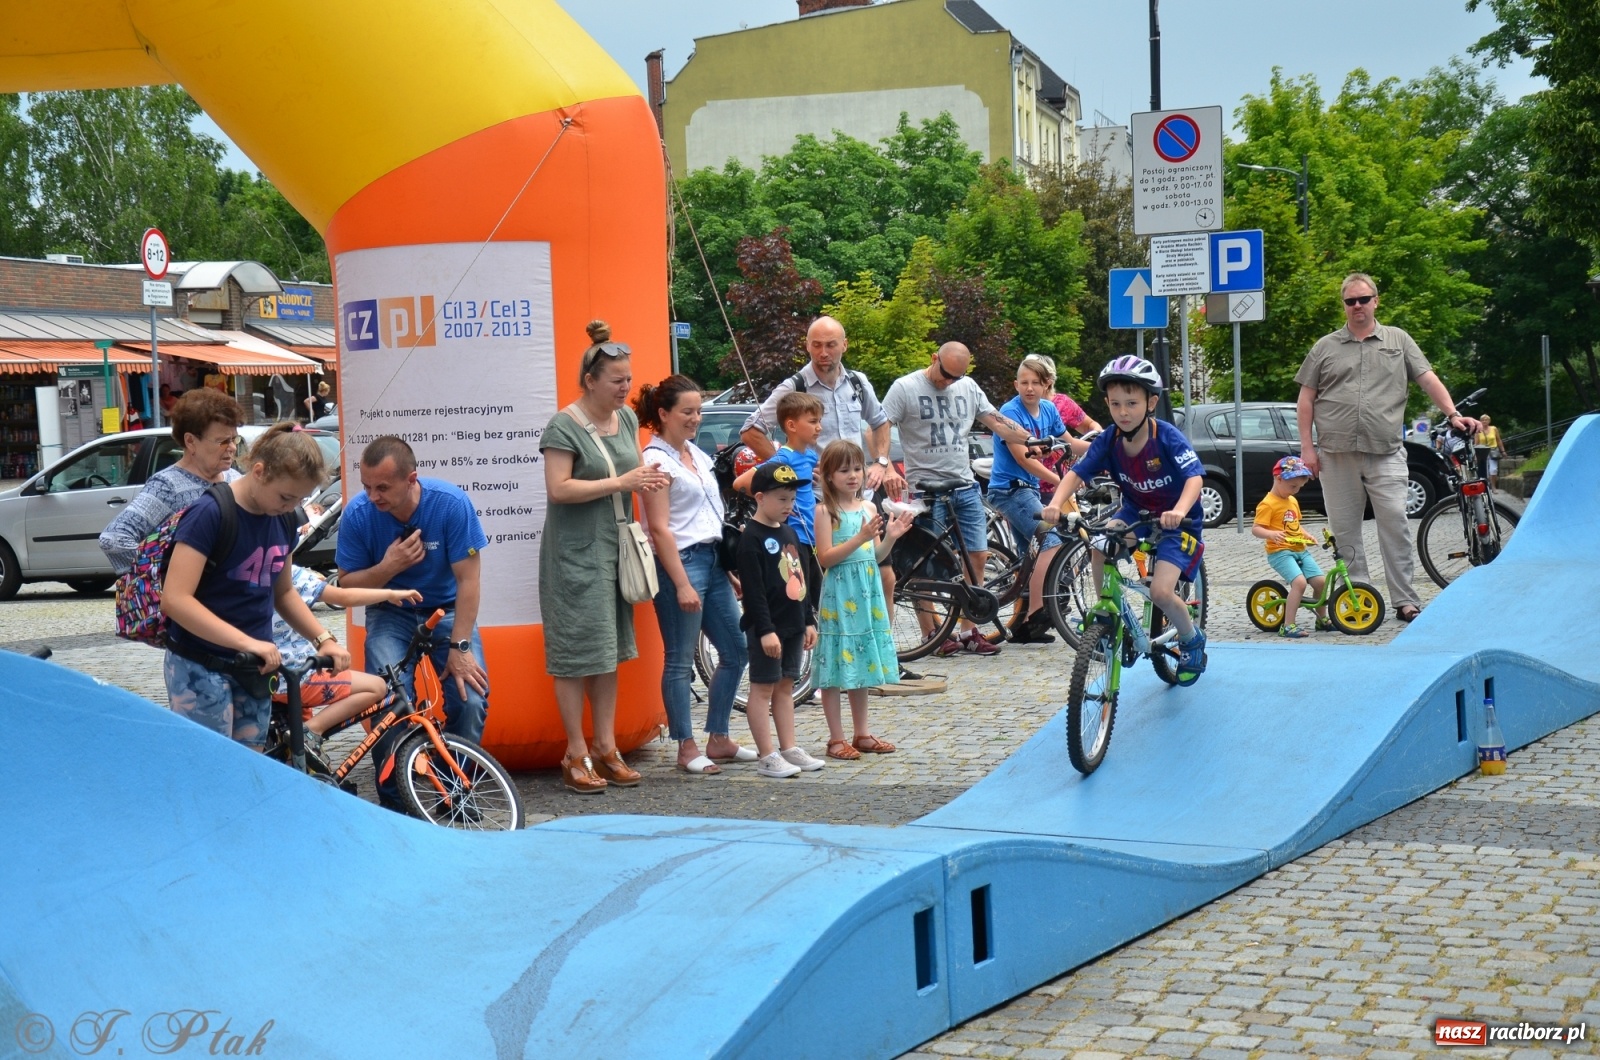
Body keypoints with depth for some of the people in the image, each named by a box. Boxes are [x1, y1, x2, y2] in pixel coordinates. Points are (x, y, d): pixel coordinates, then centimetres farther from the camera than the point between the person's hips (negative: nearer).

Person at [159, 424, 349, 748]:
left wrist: (323, 639, 4)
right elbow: (175, 600, -25)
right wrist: (246, 641, -29)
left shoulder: (281, 521, 5)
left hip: (252, 669, 7)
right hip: (201, 668, -7)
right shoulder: (210, 514, -17)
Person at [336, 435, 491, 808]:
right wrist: (388, 567, -27)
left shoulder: (451, 504, -23)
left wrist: (460, 646, -21)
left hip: (447, 610, 0)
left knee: (471, 699, -19)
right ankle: (395, 801, -4)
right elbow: (346, 583, -8)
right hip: (391, 613, 0)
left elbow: (468, 579, -18)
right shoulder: (358, 513, -18)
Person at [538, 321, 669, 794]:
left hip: (615, 549, 7)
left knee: (610, 650, 9)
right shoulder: (565, 425, -12)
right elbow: (558, 489, -19)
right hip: (574, 554, -7)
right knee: (577, 653, -5)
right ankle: (576, 754, 2)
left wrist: (650, 478, 0)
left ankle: (605, 747, 15)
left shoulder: (626, 418, 10)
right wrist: (621, 482, -20)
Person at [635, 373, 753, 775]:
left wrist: (731, 569, 18)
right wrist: (682, 584, -19)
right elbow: (659, 528, -15)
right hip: (681, 562, -9)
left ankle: (718, 739, 22)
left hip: (713, 560, 9)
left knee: (735, 651, 12)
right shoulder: (657, 460, -11)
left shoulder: (697, 455, 14)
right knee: (680, 662, -1)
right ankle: (687, 748, 8)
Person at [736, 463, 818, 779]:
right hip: (766, 627, -8)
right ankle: (767, 756, 0)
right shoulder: (752, 537, -13)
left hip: (793, 624, 8)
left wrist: (809, 621, 15)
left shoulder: (789, 532, 13)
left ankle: (789, 749, 18)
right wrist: (765, 630, -22)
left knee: (785, 686, 13)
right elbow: (753, 589, -18)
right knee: (763, 688, -1)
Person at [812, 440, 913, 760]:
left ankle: (862, 733, 22)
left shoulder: (869, 508, 10)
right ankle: (836, 738, 4)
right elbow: (825, 557, -15)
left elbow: (876, 556, 14)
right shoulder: (825, 511, -8)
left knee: (862, 661, 13)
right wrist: (860, 538, -22)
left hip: (867, 594, 6)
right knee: (836, 664, -3)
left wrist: (891, 537, -4)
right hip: (838, 593, -6)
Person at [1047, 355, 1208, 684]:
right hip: (1136, 512, 4)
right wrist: (1056, 504, -37)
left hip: (1177, 521, -4)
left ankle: (1191, 639, 12)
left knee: (1160, 592, -20)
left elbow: (1194, 477, -35)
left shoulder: (1168, 438, -25)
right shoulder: (1108, 441, -13)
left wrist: (1179, 511, -55)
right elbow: (1076, 473, -17)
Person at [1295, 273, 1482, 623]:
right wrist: (1307, 447, 3)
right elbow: (1306, 398, 11)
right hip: (1337, 453, 1)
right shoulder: (1325, 347, 12)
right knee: (1344, 529, 3)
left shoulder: (1398, 340, 12)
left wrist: (1453, 415, -5)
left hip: (1386, 453, -1)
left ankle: (1405, 600, -2)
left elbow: (1428, 379, 9)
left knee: (1395, 525, -7)